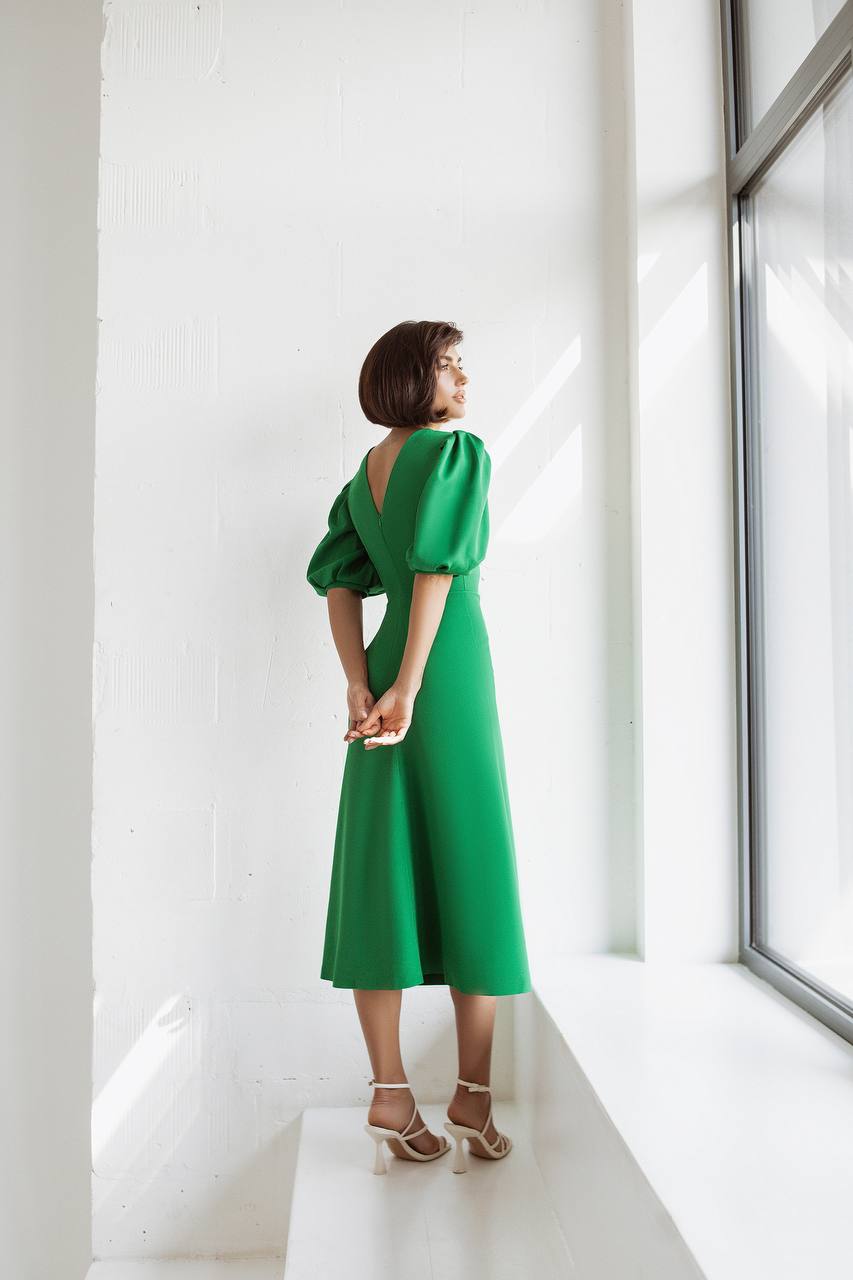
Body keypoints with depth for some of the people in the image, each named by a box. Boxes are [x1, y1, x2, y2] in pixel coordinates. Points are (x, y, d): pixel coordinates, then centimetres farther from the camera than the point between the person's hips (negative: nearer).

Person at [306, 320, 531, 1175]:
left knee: (387, 871, 7)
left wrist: (360, 687, -1)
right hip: (451, 672, -7)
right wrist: (407, 689, -17)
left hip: (385, 674, 7)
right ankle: (473, 1097, 14)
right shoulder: (461, 451, -6)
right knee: (472, 870, 3)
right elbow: (438, 570, -16)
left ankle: (390, 1096, 14)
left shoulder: (363, 475, 15)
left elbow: (338, 583, 6)